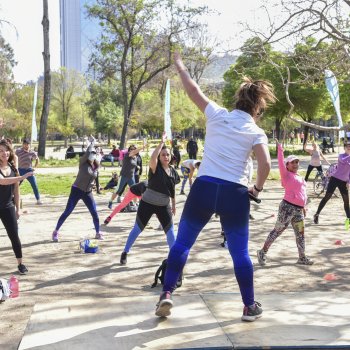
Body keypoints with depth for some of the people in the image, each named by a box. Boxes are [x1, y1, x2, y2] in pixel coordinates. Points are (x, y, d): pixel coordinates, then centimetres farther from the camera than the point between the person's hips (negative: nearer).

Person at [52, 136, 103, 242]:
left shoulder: (96, 166, 3)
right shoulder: (83, 163, -11)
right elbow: (87, 153, -26)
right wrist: (92, 142, -19)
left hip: (88, 192, 4)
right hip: (76, 190, -4)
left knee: (94, 213, 1)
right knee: (67, 212, -3)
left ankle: (98, 233, 17)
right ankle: (56, 231, 8)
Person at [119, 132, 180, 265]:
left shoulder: (173, 171, 2)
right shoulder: (155, 167, -14)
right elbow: (152, 157, -38)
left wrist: (173, 204, 17)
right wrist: (162, 142, -36)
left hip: (164, 206, 4)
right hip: (147, 203, -4)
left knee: (170, 231, 0)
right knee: (137, 229, 6)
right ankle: (125, 253, 21)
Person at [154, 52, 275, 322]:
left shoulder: (218, 115, 5)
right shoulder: (256, 132, 2)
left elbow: (194, 91, 12)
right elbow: (265, 164, -11)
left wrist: (179, 65, 26)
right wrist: (257, 189, 6)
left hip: (204, 188, 1)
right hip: (235, 194, -1)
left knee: (182, 244, 13)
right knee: (240, 253, 11)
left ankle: (167, 294, 8)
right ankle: (250, 307, 18)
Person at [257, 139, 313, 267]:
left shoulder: (299, 177, 19)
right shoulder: (286, 175, -3)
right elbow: (280, 163, -18)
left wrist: (303, 207, 24)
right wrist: (280, 149, -24)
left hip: (298, 210, 8)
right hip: (287, 207, -8)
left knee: (300, 233, 9)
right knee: (278, 230, -3)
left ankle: (302, 258, 17)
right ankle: (263, 252, 5)